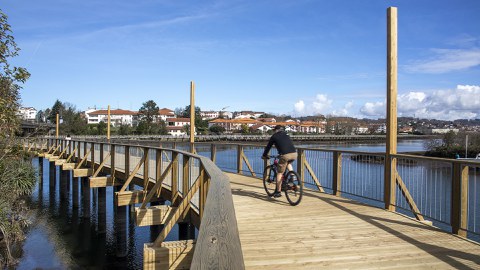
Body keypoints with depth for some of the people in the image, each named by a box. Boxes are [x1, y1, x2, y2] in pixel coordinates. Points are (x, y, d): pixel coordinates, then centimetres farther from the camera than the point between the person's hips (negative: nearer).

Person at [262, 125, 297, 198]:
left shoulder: (274, 136, 14)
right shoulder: (286, 135, 28)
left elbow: (268, 146, 22)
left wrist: (264, 155, 38)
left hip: (285, 155, -5)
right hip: (294, 154, 5)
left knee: (279, 173, 8)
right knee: (288, 163, 38)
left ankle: (278, 192, 11)